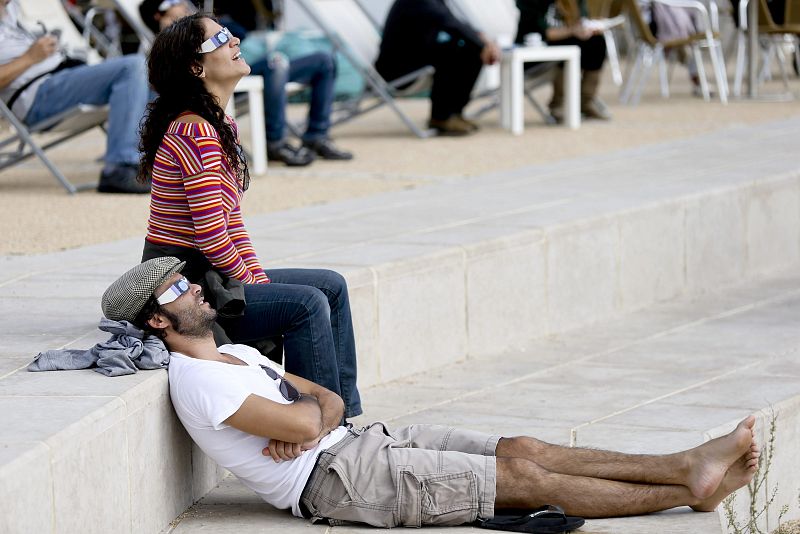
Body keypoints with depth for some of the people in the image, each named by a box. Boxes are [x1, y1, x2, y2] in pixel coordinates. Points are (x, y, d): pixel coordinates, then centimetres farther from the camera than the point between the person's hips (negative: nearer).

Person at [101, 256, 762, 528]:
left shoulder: (236, 355, 19)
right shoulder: (198, 380, -13)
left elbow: (329, 400, 16)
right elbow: (300, 424, -22)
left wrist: (308, 421, -7)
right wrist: (305, 415, 2)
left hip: (356, 442, 9)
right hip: (336, 479, -9)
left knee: (524, 450, -1)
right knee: (527, 479, -10)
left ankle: (688, 467, -4)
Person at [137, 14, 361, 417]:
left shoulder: (220, 126, 12)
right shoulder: (196, 134, -21)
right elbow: (211, 235, -24)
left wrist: (259, 278, 4)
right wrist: (250, 283, -10)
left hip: (207, 275, 11)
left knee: (332, 286, 11)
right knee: (307, 304, -20)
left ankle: (348, 418, 13)